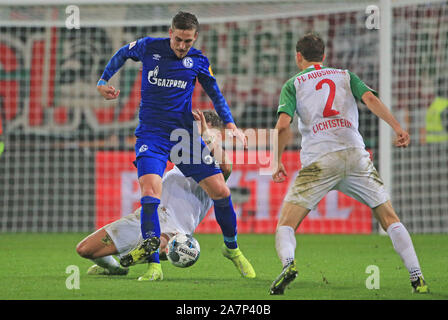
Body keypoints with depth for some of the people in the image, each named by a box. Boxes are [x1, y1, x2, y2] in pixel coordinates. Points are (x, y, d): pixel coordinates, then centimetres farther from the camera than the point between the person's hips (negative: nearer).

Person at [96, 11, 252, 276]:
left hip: (185, 134, 2)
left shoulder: (198, 61, 1)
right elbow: (122, 54, 18)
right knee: (150, 191, -25)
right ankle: (153, 263, -20)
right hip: (151, 134, -2)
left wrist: (230, 125, 6)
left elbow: (215, 93, 16)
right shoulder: (149, 47, -3)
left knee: (220, 191, -2)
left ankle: (232, 248, 22)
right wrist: (104, 81, 12)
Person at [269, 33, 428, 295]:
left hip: (319, 160, -2)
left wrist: (277, 162, 8)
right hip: (355, 153, 2)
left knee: (286, 225, 1)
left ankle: (288, 262, -30)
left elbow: (283, 125, -1)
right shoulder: (345, 76, 21)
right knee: (389, 218, 12)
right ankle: (418, 279, 0)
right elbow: (370, 98, 2)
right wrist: (398, 128, -6)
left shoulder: (293, 84, 14)